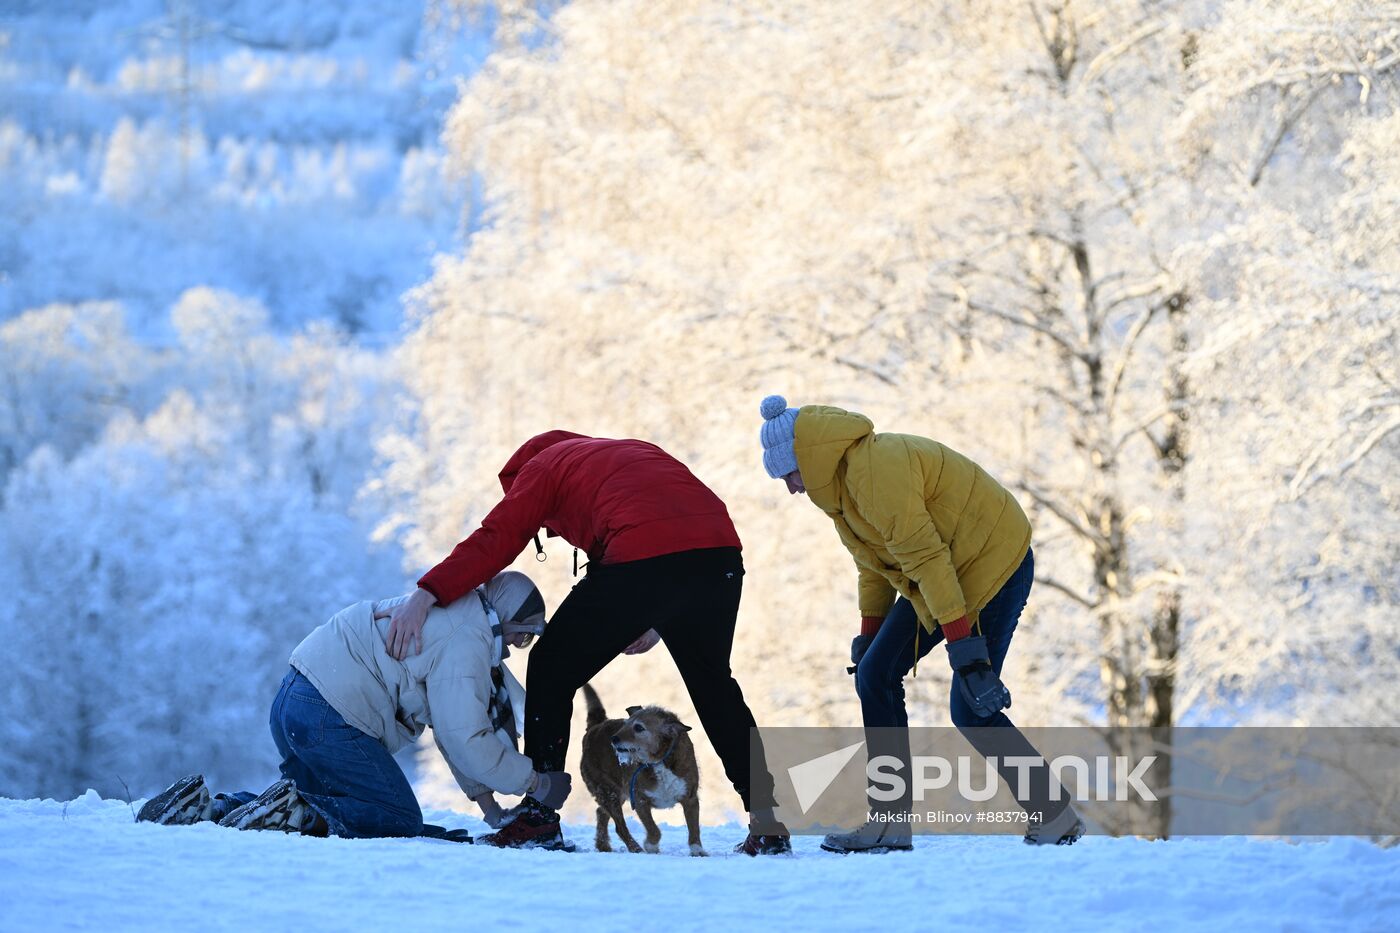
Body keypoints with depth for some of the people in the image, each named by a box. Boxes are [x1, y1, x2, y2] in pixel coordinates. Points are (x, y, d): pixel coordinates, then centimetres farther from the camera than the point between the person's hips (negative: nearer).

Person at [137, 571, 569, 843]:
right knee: (399, 819, -5)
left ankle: (204, 807, 7)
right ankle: (289, 813, -24)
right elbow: (465, 740, -15)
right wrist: (537, 782, -4)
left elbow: (456, 725, 25)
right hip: (330, 718, -10)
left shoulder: (450, 618, 23)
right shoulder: (464, 643, -11)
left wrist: (486, 801, 22)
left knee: (315, 803, 25)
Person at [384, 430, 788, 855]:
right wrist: (659, 619, 25)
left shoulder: (542, 465, 20)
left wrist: (425, 595, -3)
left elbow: (496, 539, 4)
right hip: (721, 556, 6)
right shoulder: (636, 452, 39)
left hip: (640, 559, -6)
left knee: (552, 672, 11)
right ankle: (767, 822, 22)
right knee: (713, 686, 25)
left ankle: (540, 812, 6)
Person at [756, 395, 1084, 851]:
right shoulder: (840, 480, 6)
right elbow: (873, 565, 17)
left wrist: (964, 645, -31)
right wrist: (869, 636, 15)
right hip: (947, 570, 10)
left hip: (994, 561, -10)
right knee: (875, 675, 1)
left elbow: (925, 556, -29)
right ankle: (890, 821, 1)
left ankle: (1056, 819, 2)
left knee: (972, 709, -11)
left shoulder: (876, 470, -26)